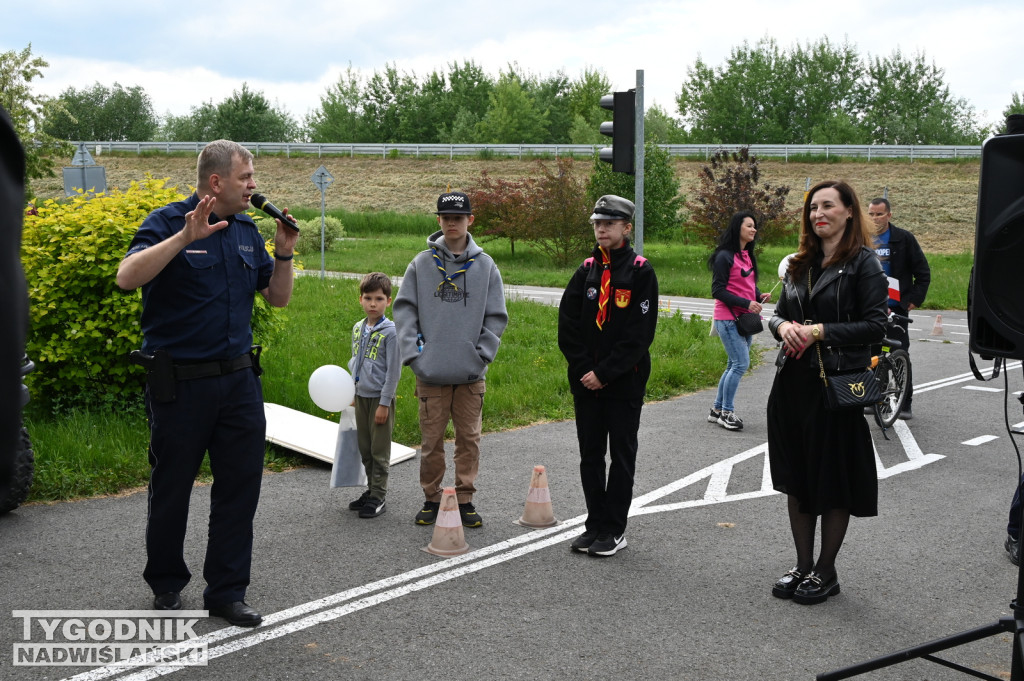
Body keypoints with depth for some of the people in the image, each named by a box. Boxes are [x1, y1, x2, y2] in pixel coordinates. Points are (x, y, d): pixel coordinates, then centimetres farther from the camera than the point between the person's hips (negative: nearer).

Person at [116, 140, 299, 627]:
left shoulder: (246, 230, 10)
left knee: (241, 485, 6)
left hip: (238, 379, 5)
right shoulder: (168, 222, -9)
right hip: (180, 382, -5)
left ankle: (226, 591, 18)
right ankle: (167, 586, 29)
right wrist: (184, 237, -32)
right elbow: (127, 277, -25)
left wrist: (283, 253, -1)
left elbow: (278, 298, 15)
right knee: (172, 488, 9)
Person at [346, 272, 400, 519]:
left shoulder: (391, 331, -12)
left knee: (379, 451, 1)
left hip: (380, 398, -6)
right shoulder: (358, 328, 8)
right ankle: (371, 489, 25)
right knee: (365, 448, 13)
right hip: (360, 396, 6)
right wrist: (351, 391, 13)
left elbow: (394, 370, -13)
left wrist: (384, 403, -15)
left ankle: (378, 496, 9)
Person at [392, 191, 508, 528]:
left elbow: (496, 316, 5)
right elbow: (404, 309, 3)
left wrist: (482, 354, -4)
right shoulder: (421, 264, 3)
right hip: (430, 373, 0)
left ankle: (465, 499, 18)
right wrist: (412, 353, -6)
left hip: (471, 374, 1)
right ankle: (432, 498, 19)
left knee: (469, 437, 6)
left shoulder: (485, 265, 4)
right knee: (431, 439, 6)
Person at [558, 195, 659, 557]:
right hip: (585, 381, 5)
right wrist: (583, 369, -6)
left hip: (624, 382, -5)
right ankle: (596, 525, 22)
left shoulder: (641, 272, -6)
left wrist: (604, 372, -15)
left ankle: (614, 530, 14)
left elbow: (640, 334, -13)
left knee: (621, 456, 5)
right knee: (590, 456, 11)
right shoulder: (587, 270, 8)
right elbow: (567, 325, 5)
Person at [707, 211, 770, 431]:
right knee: (741, 364, -11)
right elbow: (718, 291, -14)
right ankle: (727, 412, 0)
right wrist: (746, 303, -20)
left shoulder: (748, 255, 13)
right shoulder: (725, 256, -11)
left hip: (745, 319, 8)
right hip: (728, 318, -8)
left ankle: (717, 410, 20)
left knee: (735, 365, 10)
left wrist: (759, 296, -1)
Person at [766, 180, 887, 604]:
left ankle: (825, 572, 18)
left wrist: (820, 331, -18)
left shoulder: (863, 263, -6)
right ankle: (802, 566, 24)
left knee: (833, 482, 4)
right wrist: (783, 326, -6)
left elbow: (875, 326, -12)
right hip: (793, 382, 6)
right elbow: (778, 313, 16)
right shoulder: (800, 264, 13)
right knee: (796, 478, 12)